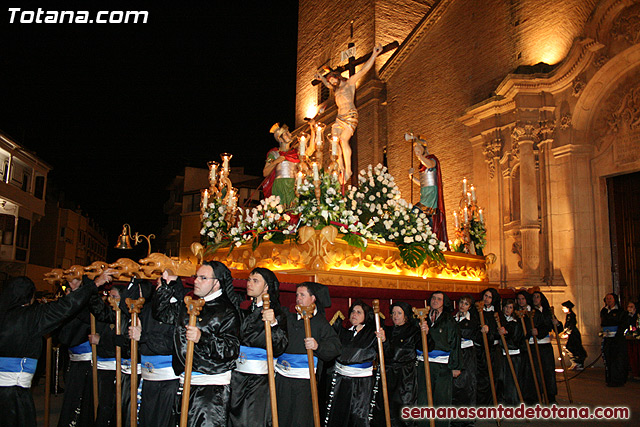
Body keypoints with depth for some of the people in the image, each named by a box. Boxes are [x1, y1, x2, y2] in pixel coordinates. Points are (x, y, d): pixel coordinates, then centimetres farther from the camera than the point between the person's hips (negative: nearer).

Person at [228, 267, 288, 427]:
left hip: (259, 378, -3)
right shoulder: (242, 309, 9)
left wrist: (273, 323, -24)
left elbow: (279, 348, -13)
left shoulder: (277, 313, -1)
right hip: (235, 374, 3)